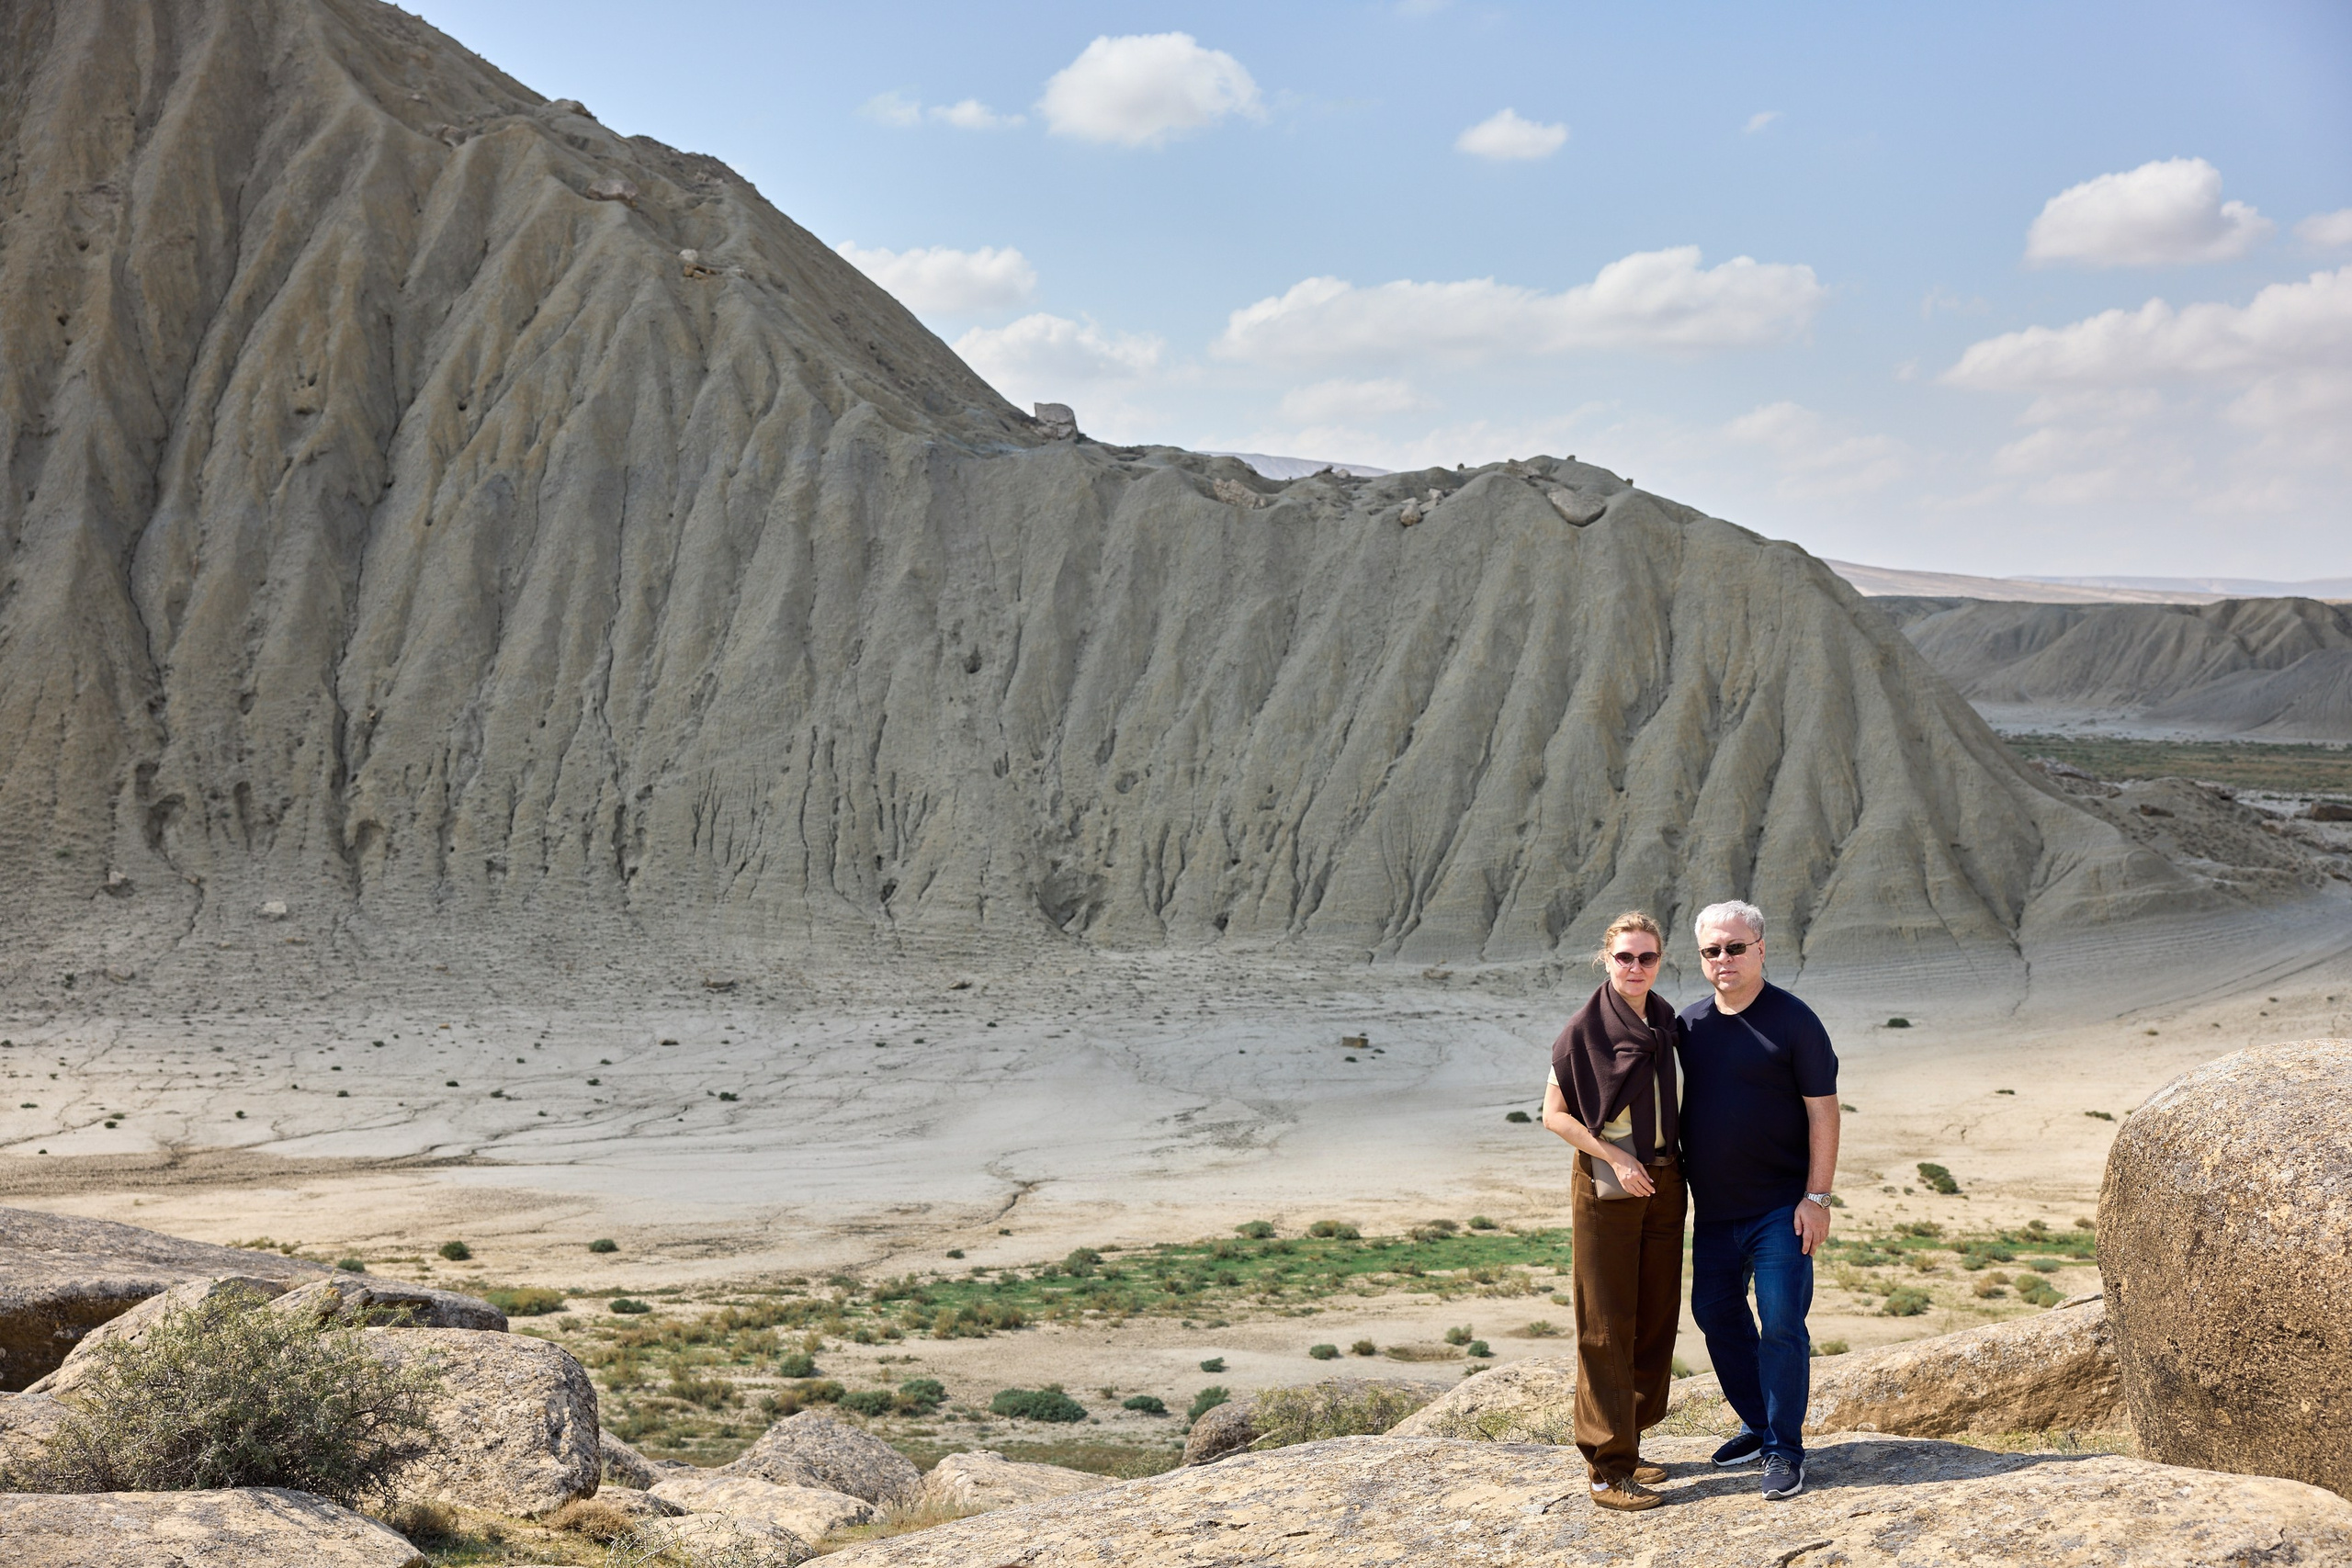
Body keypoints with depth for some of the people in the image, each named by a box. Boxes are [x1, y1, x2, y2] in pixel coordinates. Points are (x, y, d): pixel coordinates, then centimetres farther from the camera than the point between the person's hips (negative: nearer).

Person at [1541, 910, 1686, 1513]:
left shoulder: (1665, 1022, 6)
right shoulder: (1586, 1028, -11)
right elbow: (1554, 1112, -10)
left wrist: (1670, 1156, 8)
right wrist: (1614, 1157, -17)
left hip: (1663, 1185, 6)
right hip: (1607, 1188, -6)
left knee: (1656, 1317, 10)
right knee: (1607, 1327, -3)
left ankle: (1624, 1442, 23)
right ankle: (1608, 1469, 1)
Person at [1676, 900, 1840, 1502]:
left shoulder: (1792, 1021, -8)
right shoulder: (1689, 1023, 7)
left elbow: (1823, 1111, -9)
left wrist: (1817, 1197, -13)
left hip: (1779, 1208, -6)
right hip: (1712, 1207, 6)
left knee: (1781, 1323, -5)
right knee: (1716, 1314, 12)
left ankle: (1785, 1448, 6)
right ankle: (1759, 1425, 28)